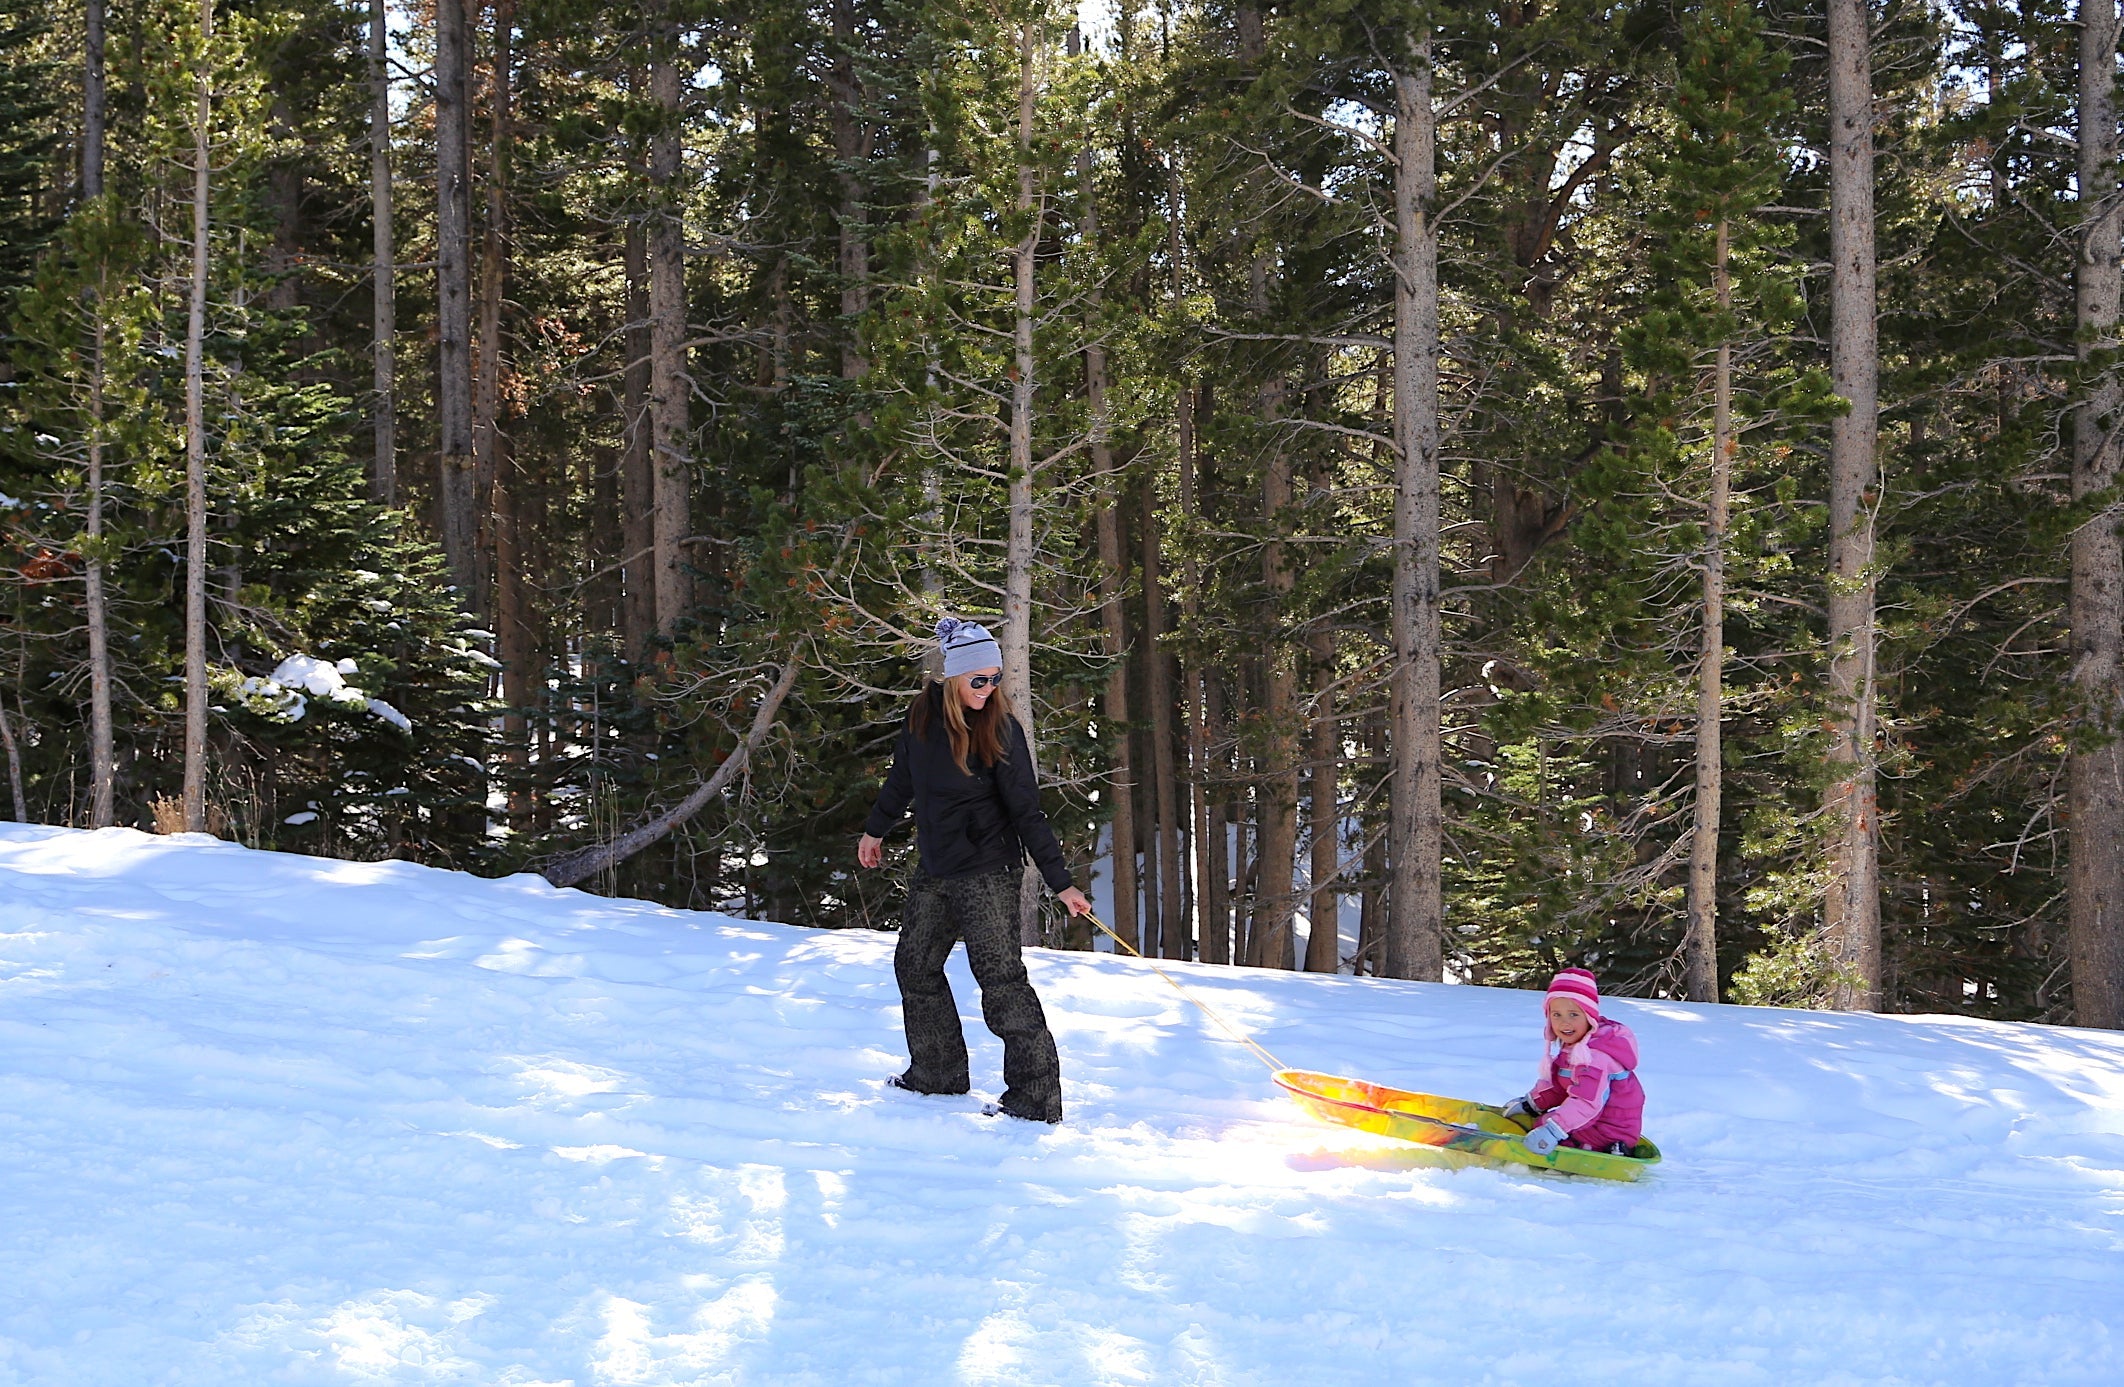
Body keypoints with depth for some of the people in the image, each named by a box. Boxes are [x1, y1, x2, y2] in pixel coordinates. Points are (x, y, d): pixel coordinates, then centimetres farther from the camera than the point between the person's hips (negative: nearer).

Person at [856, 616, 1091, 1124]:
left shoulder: (1001, 730, -14)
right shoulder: (923, 716, 0)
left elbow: (1026, 812, -12)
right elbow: (902, 777, 18)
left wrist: (1060, 882, -14)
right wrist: (875, 829, 29)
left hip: (986, 872, -6)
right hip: (933, 872, 7)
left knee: (1001, 978, -10)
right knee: (915, 966, 14)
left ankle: (1037, 1096, -8)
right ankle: (938, 1072, 31)